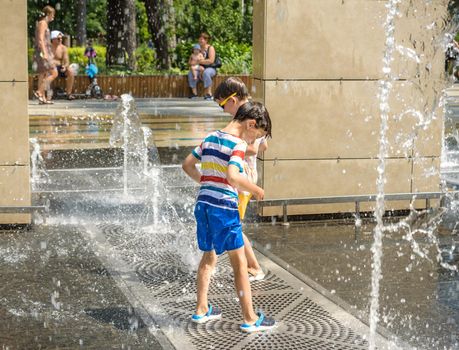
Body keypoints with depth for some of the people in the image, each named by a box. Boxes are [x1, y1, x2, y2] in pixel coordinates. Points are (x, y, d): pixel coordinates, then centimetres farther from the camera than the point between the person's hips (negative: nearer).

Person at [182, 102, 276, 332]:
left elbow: (187, 165, 17)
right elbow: (232, 177, -26)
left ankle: (202, 310, 27)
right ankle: (250, 319, 7)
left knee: (209, 256, 21)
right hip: (224, 207, -7)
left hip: (203, 203, 7)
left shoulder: (210, 138, 11)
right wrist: (255, 190, -12)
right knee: (239, 263, 2)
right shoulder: (238, 144, -12)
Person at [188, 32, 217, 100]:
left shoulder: (210, 48, -4)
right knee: (190, 73, -24)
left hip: (210, 69, -5)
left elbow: (211, 61, -18)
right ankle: (194, 93, -22)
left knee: (206, 73, -39)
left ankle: (209, 94, -35)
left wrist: (199, 61, -20)